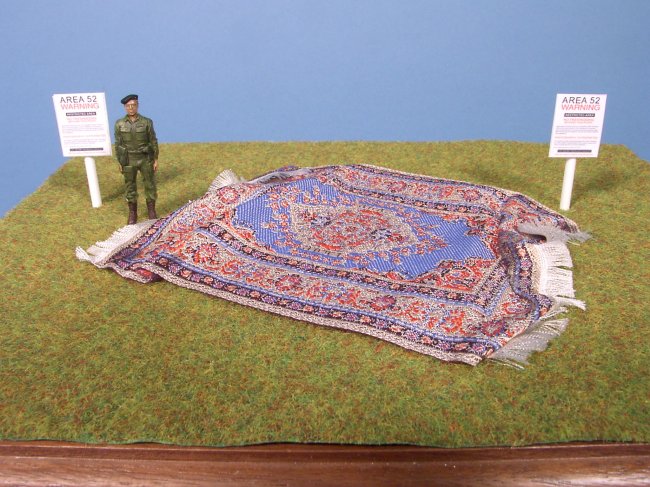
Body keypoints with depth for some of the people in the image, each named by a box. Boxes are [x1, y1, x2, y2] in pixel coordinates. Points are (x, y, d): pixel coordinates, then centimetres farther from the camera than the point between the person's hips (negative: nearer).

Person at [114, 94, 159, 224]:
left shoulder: (146, 122, -9)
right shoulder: (119, 124, -6)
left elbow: (153, 141, -3)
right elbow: (118, 144, 1)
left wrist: (156, 160, -3)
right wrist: (120, 163, 1)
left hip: (145, 159, 0)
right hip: (129, 160, 1)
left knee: (150, 185, 7)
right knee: (130, 187, 9)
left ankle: (152, 212, 25)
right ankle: (132, 215, 23)